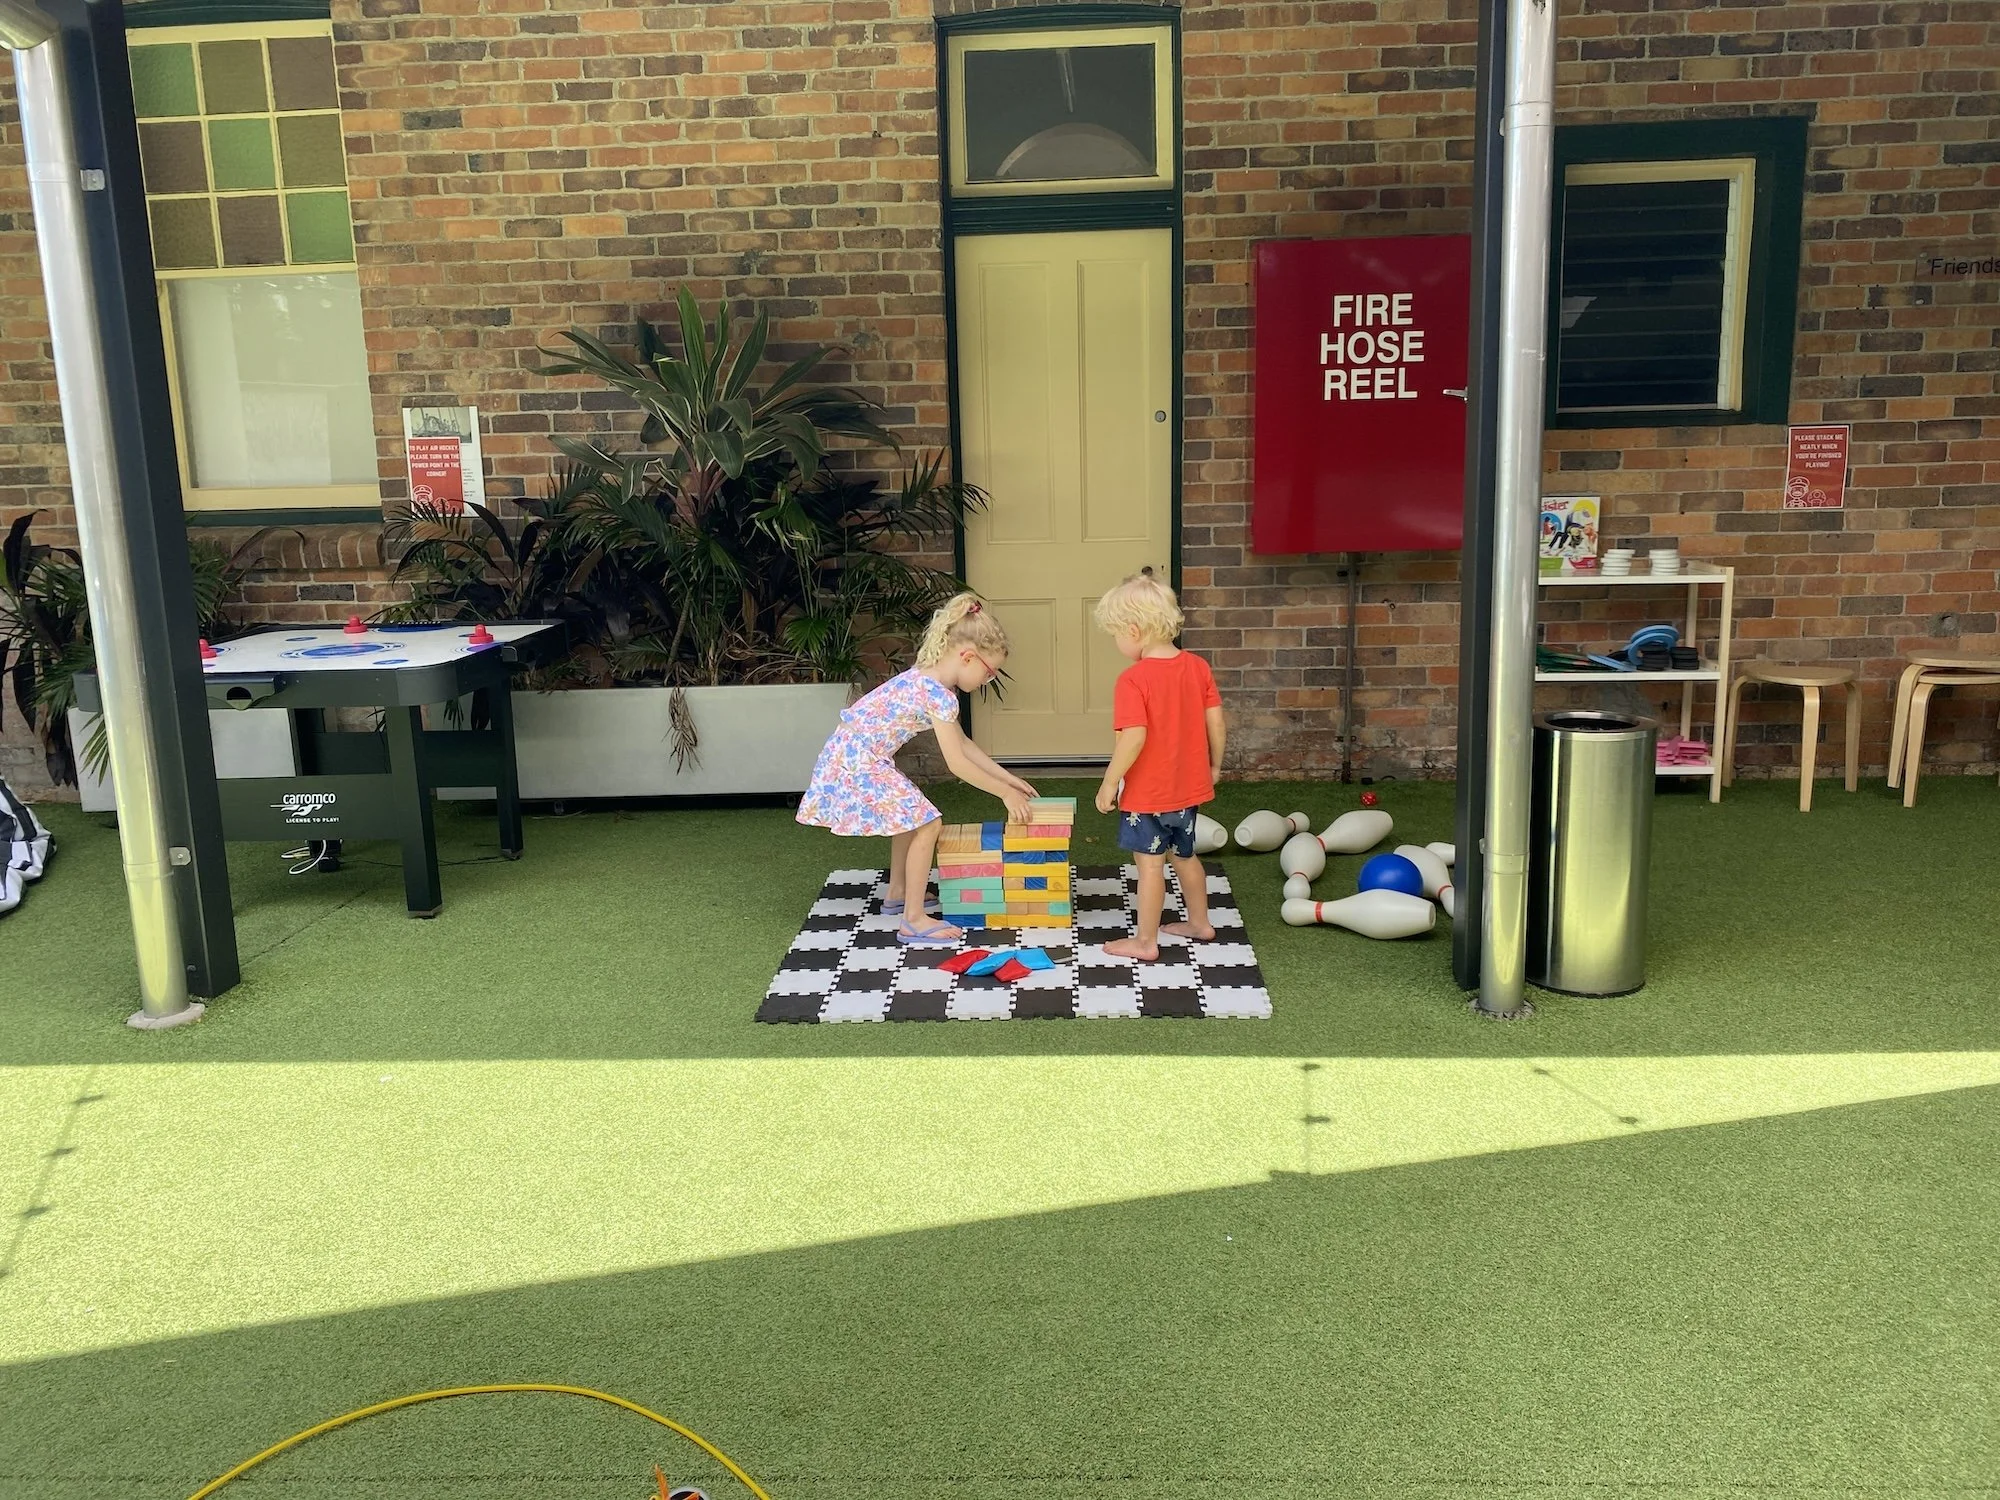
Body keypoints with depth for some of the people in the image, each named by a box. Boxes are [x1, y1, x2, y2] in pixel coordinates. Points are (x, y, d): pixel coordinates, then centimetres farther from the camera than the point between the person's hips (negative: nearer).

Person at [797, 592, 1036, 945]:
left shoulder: (929, 680, 10)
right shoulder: (939, 694, -21)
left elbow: (963, 744, 17)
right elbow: (957, 764, -19)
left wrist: (1009, 779, 16)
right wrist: (1005, 793, -9)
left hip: (853, 755, 10)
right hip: (858, 762, -10)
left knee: (910, 815, 26)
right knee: (927, 823, -9)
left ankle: (897, 894, 40)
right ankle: (913, 920, -5)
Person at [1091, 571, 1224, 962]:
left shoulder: (1133, 680, -22)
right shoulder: (1197, 667, -2)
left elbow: (1133, 738, -27)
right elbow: (1216, 723, 1)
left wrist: (1109, 783, -17)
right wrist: (1214, 765, 15)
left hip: (1147, 793, -7)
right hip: (1188, 787, 7)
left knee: (1150, 864, 4)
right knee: (1184, 856, 24)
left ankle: (1145, 941, 15)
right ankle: (1199, 923, 38)